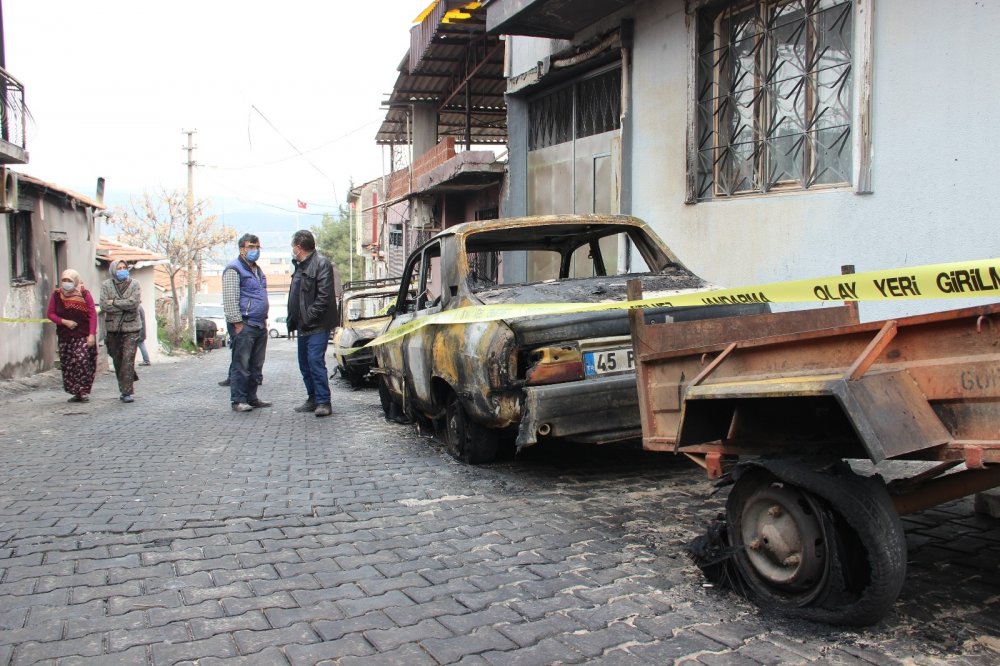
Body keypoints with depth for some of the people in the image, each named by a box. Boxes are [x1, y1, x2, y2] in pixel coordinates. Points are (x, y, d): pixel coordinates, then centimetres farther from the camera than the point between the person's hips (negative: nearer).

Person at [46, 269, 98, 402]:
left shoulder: (84, 294, -2)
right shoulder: (56, 295, 6)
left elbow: (93, 314, -5)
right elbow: (50, 314, 10)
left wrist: (92, 334, -11)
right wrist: (64, 322, -8)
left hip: (83, 335, -4)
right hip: (65, 336, 4)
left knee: (82, 360, -17)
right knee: (68, 365, 3)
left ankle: (84, 391, -10)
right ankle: (77, 392, 12)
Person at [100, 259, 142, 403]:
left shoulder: (134, 284, 1)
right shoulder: (106, 285, 3)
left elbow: (133, 302, -13)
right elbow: (104, 306, -8)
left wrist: (114, 302, -9)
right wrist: (125, 306, -10)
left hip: (131, 328, -2)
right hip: (113, 328, 2)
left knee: (128, 360, -8)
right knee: (117, 361, 10)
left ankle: (127, 392, -7)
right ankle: (124, 389, 24)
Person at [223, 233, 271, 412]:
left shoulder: (258, 271, 21)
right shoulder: (234, 269, -7)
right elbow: (230, 300, -14)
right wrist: (237, 324, -18)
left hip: (259, 325, 9)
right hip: (244, 325, -9)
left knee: (256, 366, 11)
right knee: (241, 365, -7)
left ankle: (252, 398, 18)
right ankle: (238, 400, -2)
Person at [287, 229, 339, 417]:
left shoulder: (321, 264, -11)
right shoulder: (300, 266, 19)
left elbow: (324, 297, -19)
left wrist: (308, 318, -19)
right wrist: (292, 321, 13)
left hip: (317, 326, -10)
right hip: (304, 327, 10)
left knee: (316, 362, -13)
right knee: (305, 364, 12)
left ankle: (323, 402, -8)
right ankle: (313, 399, 21)